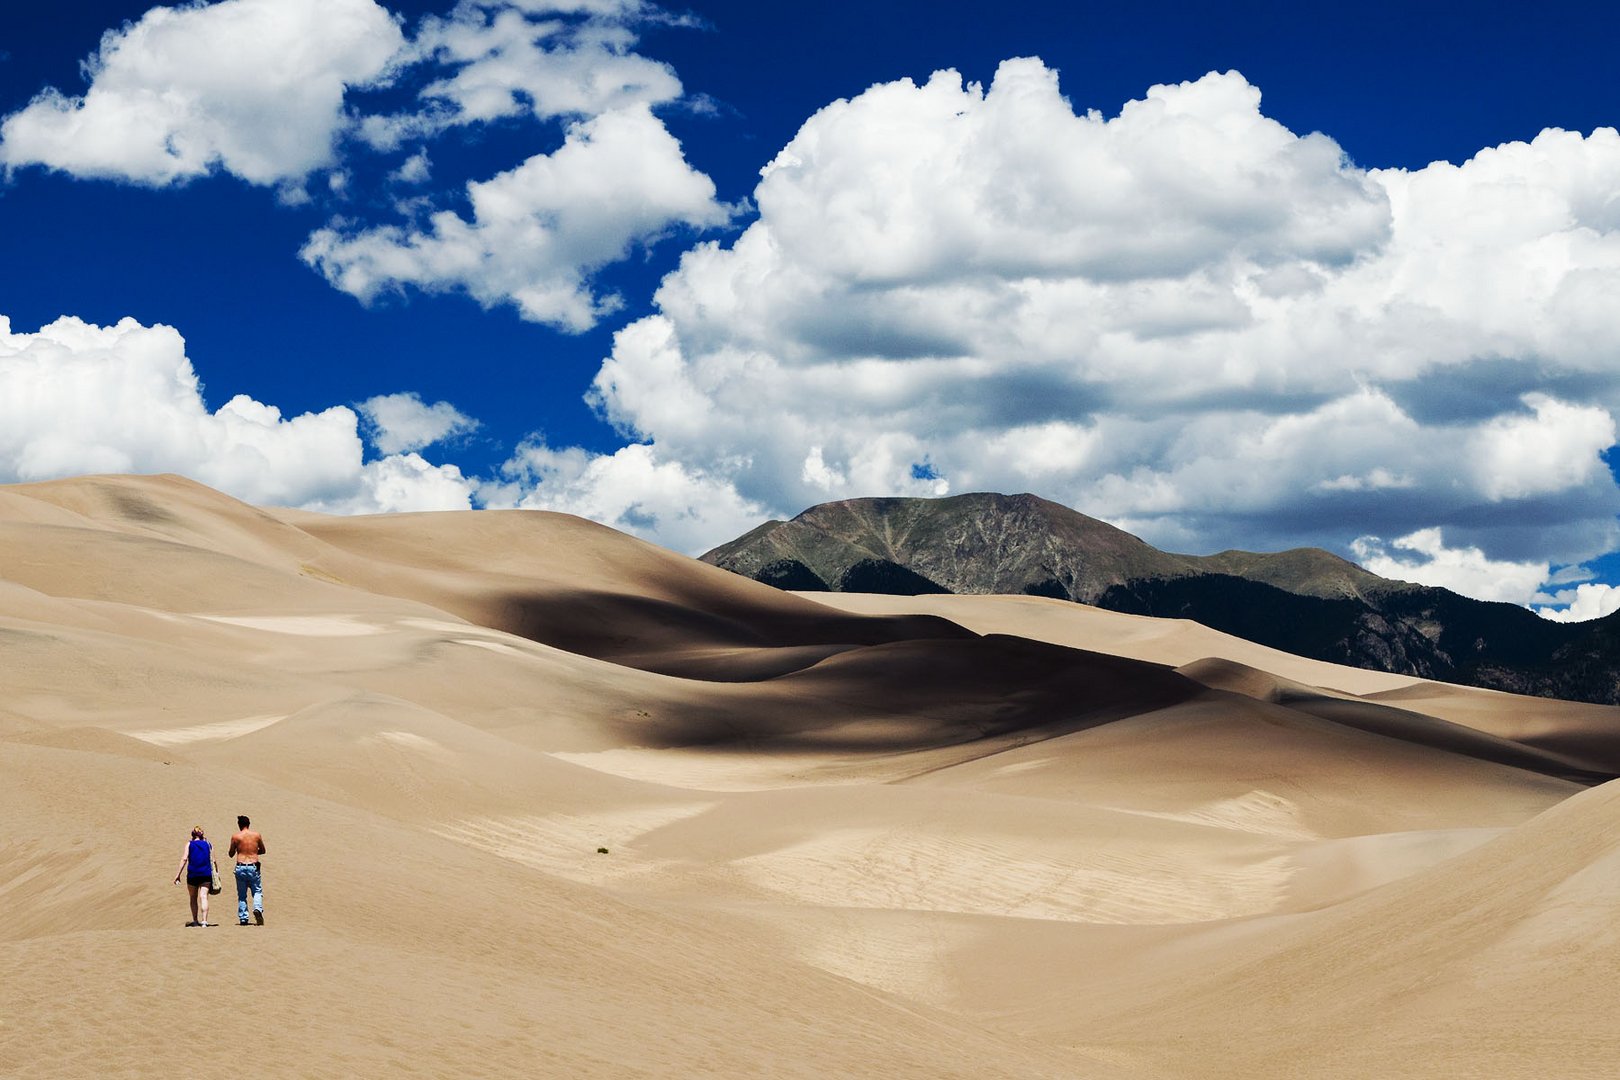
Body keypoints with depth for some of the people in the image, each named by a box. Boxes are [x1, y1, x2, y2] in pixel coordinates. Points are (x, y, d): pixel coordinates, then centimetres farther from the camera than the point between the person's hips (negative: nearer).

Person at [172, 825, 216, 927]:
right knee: (203, 896, -5)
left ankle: (195, 920, 17)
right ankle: (204, 921, -18)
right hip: (206, 874, 1)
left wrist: (178, 874, -7)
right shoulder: (208, 845, 8)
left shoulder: (189, 845, 3)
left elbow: (184, 859, -6)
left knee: (193, 898, 14)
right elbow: (212, 861, 6)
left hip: (192, 874, -1)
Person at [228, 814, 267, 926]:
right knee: (257, 891, 11)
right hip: (253, 867, 0)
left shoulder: (236, 837, -2)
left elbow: (231, 854, 6)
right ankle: (257, 908, -17)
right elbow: (262, 850, 14)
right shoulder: (256, 835, 2)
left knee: (242, 895, 9)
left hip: (240, 867, 0)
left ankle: (243, 918, 5)